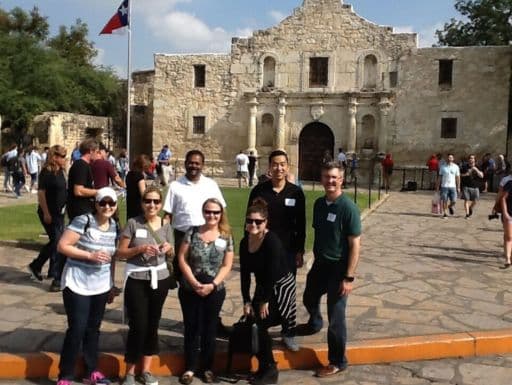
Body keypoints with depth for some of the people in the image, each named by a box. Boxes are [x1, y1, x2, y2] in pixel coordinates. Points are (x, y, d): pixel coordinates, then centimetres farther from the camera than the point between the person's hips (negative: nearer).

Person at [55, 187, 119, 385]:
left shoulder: (114, 225, 5)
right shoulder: (83, 220, -14)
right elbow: (62, 246, -16)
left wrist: (112, 283, 16)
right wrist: (90, 255, -22)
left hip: (101, 286, 6)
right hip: (77, 285, -5)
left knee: (93, 328, 14)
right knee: (77, 329, -3)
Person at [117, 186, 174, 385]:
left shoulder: (166, 226, 4)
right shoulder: (133, 223, -8)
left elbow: (171, 255, 12)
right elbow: (120, 253, -8)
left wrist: (168, 248, -10)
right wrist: (140, 249, -22)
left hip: (160, 279, 4)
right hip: (136, 280, -4)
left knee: (153, 325, 10)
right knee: (138, 326, -5)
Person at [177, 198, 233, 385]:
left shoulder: (226, 237, -2)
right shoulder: (192, 232, -3)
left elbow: (227, 265, -2)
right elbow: (182, 259, -4)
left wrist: (212, 285, -13)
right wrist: (194, 283, -13)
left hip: (215, 291, 0)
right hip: (189, 290, 0)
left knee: (209, 328, 11)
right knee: (192, 328, 8)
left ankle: (207, 367, 24)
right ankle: (190, 367, 20)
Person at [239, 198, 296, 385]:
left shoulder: (272, 241, -24)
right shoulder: (245, 242, -3)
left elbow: (273, 273, -24)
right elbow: (245, 274, 1)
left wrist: (265, 300, -18)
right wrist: (247, 301, -3)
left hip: (281, 286, -7)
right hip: (263, 287, 7)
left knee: (260, 325, -9)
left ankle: (269, 370, 10)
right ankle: (264, 366, 21)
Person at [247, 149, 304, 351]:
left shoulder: (296, 192, -2)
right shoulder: (259, 191, -4)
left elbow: (301, 225, 2)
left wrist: (300, 251, 0)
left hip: (288, 251, 0)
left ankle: (289, 333, 22)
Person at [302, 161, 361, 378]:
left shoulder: (348, 208, -18)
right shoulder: (319, 203, 2)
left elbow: (355, 245, -18)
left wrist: (349, 277, -21)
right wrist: (316, 259, 12)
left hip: (338, 267, -7)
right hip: (320, 263, 7)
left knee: (335, 315, 1)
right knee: (309, 298, 26)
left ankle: (337, 362, 19)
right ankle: (314, 323, 60)